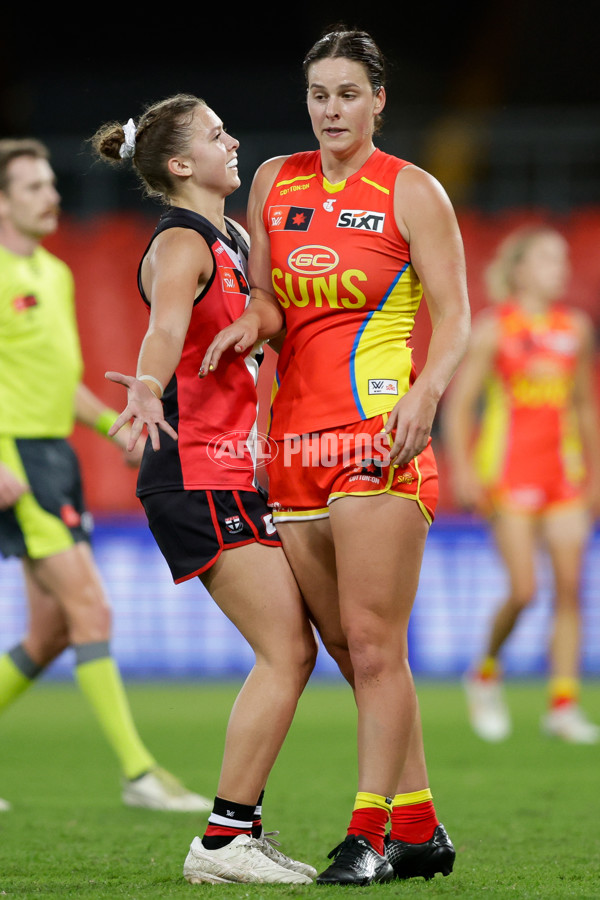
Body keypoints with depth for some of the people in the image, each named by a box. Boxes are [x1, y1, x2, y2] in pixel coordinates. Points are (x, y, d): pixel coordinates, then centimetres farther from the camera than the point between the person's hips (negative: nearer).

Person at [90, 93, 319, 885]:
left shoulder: (234, 240, 17)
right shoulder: (180, 245, -12)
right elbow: (165, 327, -33)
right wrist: (147, 389, -53)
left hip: (236, 475, 10)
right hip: (199, 473, -10)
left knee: (291, 650, 10)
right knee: (288, 653, -13)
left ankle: (241, 829, 13)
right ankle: (224, 841, -10)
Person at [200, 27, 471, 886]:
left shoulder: (411, 191, 0)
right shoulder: (275, 182, 14)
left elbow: (453, 315, -3)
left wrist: (424, 396, -19)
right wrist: (252, 322, -1)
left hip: (379, 434, -5)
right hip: (296, 437, 5)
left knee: (374, 645, -10)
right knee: (348, 649, 5)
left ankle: (368, 834, -8)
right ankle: (420, 829, 11)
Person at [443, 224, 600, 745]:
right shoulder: (494, 327, -4)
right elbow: (459, 402, -3)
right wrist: (462, 469, -12)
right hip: (509, 471, -4)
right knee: (523, 590, -10)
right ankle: (487, 673, 16)